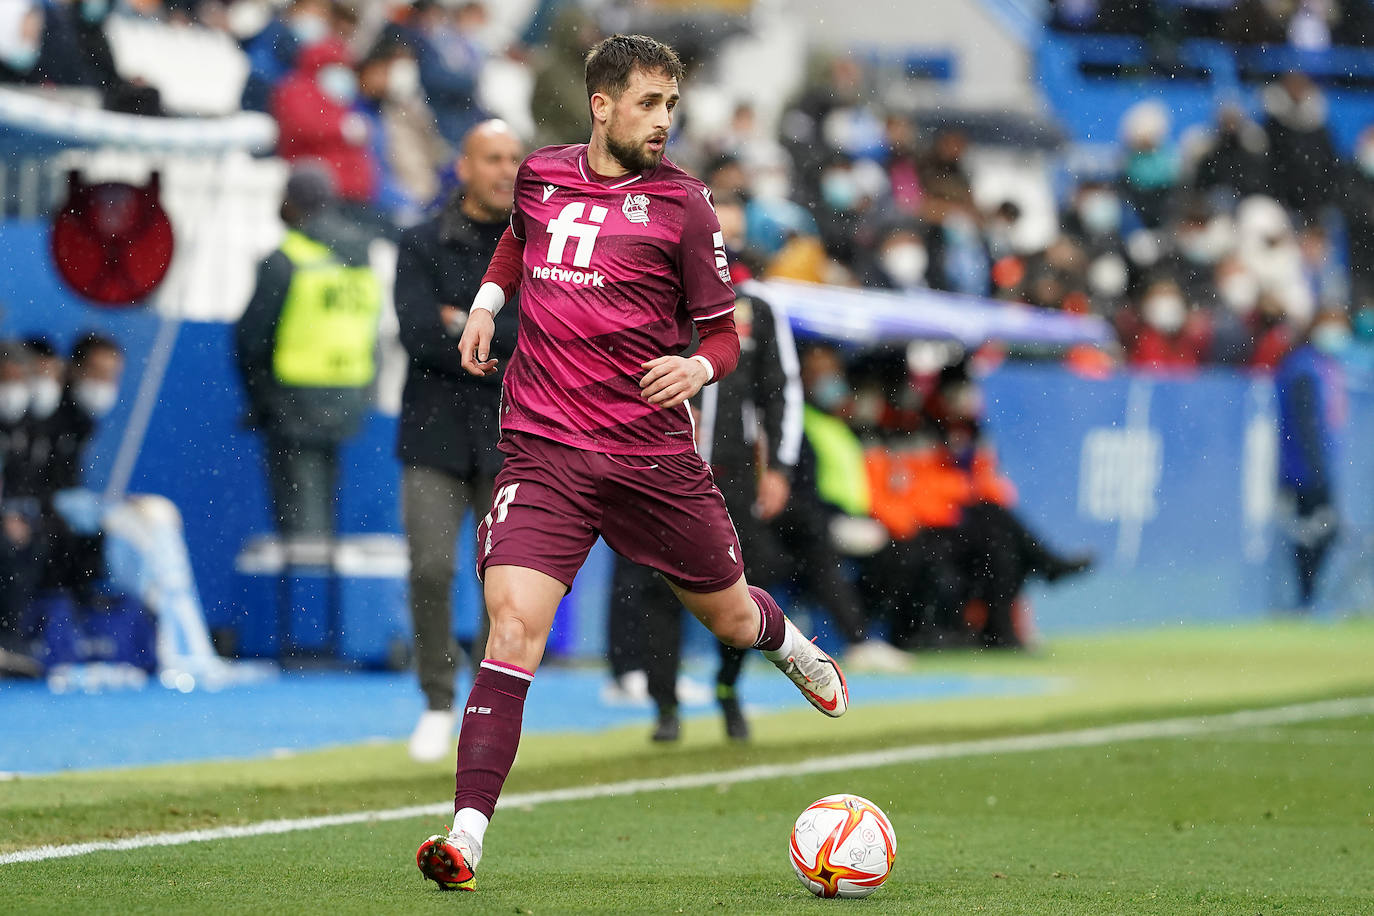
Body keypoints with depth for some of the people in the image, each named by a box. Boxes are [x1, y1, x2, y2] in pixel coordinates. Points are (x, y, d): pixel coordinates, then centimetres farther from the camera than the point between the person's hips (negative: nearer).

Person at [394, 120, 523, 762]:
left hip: (509, 441, 1)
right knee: (431, 570, -11)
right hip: (435, 437, -1)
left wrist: (467, 328, -12)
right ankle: (437, 703, 5)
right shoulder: (422, 246, 3)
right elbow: (418, 333, -11)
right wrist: (502, 355, -13)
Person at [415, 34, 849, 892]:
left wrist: (698, 367, -20)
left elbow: (723, 333, 2)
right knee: (514, 623, -18)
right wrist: (487, 299, 16)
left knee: (730, 616, 16)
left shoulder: (681, 202, -3)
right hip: (544, 448, 0)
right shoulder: (540, 175, 5)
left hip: (653, 452, 0)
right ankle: (467, 836, -21)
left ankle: (790, 643, 57)